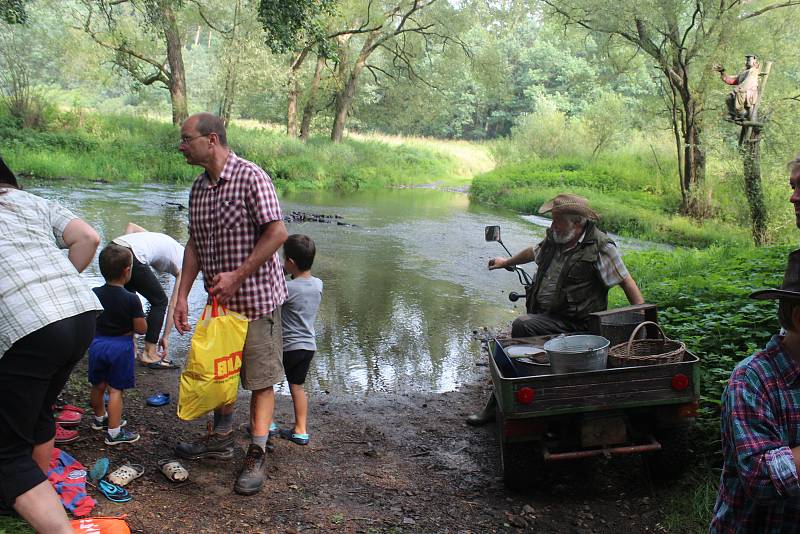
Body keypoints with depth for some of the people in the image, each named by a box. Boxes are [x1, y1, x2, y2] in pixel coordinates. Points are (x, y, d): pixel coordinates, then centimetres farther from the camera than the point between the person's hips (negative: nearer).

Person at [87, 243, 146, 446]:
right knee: (116, 389, 3)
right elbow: (141, 329, -13)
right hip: (121, 346, -5)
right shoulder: (131, 299, -18)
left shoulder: (94, 294, -5)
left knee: (98, 386, 21)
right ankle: (114, 432, 7)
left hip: (97, 343, 5)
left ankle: (100, 418, 43)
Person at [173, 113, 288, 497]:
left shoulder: (250, 177, -17)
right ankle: (221, 438, 35)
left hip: (256, 296, -8)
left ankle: (256, 456, 11)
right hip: (219, 298, 8)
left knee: (261, 378, 1)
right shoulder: (199, 188, 7)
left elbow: (277, 233, -20)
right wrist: (182, 295, 5)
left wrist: (237, 276, -20)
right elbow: (195, 245, 12)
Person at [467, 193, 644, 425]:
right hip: (542, 315, 7)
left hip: (574, 323, -7)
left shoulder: (600, 247, -9)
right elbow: (534, 252, 34)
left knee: (522, 325, -28)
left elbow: (626, 282, -6)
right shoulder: (554, 239, 12)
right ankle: (495, 406, 3)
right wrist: (506, 262, 48)